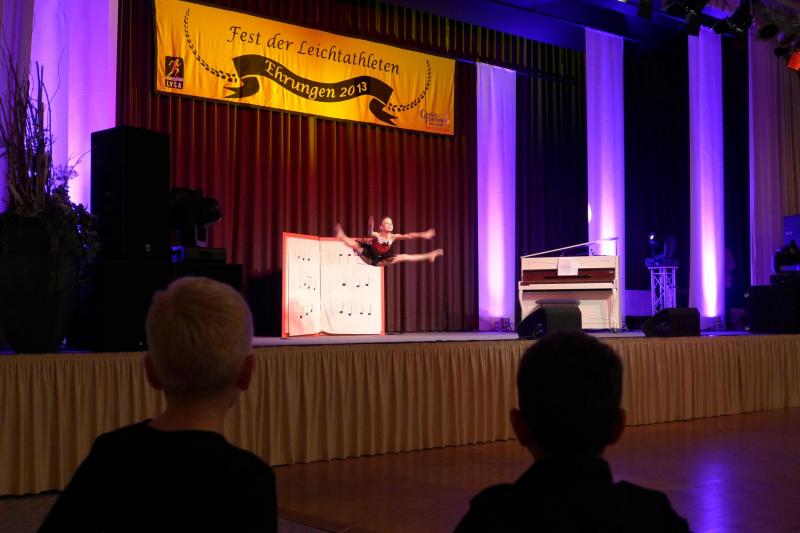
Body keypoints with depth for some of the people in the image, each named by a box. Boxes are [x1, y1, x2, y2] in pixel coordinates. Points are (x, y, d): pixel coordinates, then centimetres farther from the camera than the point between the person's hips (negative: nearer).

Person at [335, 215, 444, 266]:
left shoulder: (394, 237, -14)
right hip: (370, 258, -4)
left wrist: (422, 235, -32)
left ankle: (428, 256, 22)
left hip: (381, 261, 4)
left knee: (403, 257, 11)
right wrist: (370, 229, -73)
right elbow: (370, 234, -49)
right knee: (356, 245, -31)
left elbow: (408, 236, -22)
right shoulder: (376, 235, -26)